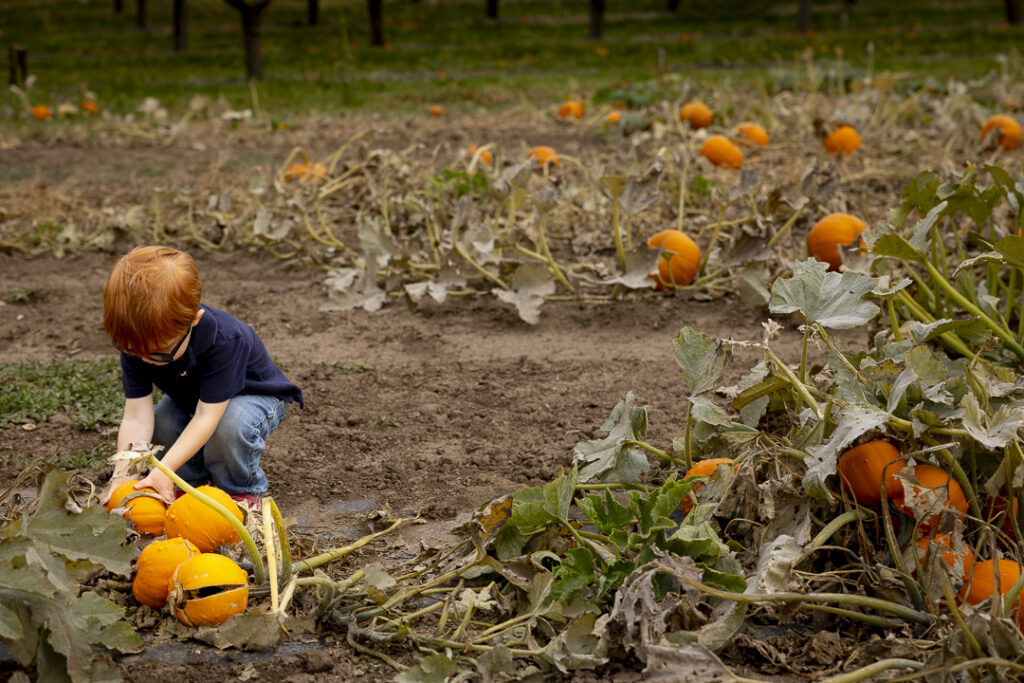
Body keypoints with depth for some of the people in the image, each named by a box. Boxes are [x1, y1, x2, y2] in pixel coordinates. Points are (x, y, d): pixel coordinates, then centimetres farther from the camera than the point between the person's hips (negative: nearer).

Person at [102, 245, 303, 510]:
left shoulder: (225, 339, -41)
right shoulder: (137, 342, -25)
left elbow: (207, 416, -39)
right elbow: (137, 416, -26)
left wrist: (164, 469, -44)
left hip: (255, 396, -5)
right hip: (190, 398, 5)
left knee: (230, 424, -37)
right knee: (159, 423, -24)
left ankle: (241, 491, -8)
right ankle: (194, 478, 4)